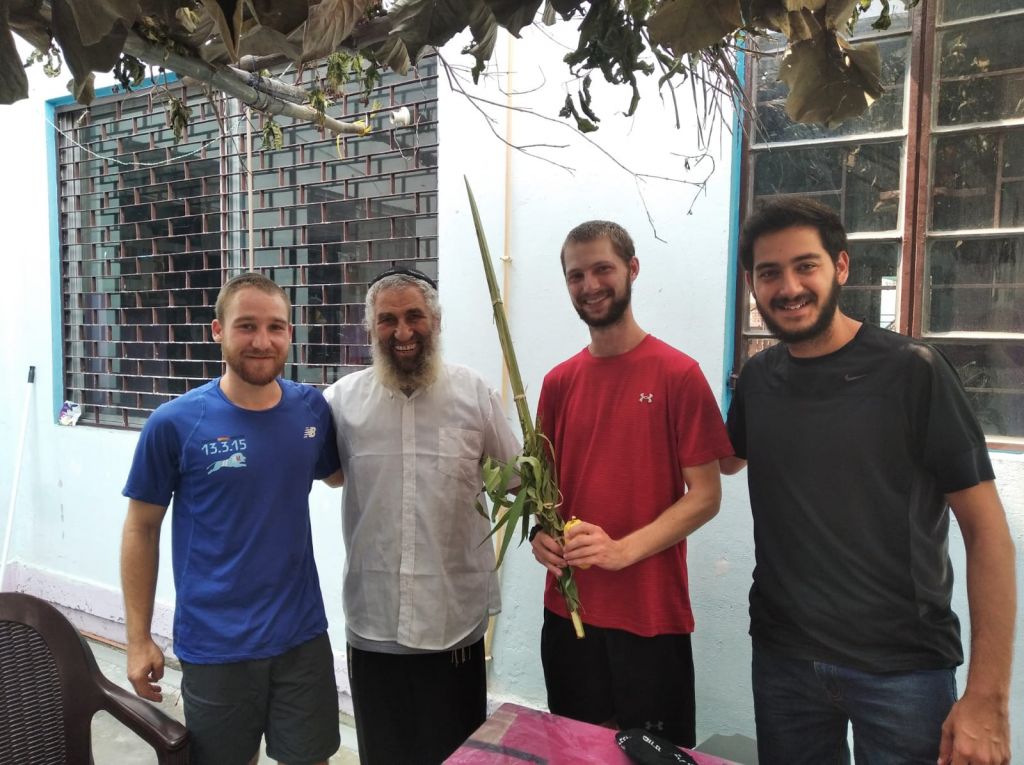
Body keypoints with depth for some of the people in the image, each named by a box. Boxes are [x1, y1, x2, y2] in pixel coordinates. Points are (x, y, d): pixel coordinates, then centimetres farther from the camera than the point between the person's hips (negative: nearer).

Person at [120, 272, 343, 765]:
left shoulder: (312, 409, -4)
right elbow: (141, 528, -3)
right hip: (216, 646, -2)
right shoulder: (174, 423, -13)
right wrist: (139, 639, -1)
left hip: (303, 636, 3)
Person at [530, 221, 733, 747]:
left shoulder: (678, 374, -10)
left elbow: (705, 496, -10)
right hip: (566, 609, 5)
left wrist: (623, 550, -21)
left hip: (652, 616, -4)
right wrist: (541, 534, -8)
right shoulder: (559, 382, 4)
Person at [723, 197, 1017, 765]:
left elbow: (987, 530, -9)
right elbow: (726, 460, 20)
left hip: (903, 669, -3)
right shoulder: (758, 378, 1)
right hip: (782, 658, 4)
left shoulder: (912, 372, -11)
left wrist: (988, 697, -13)